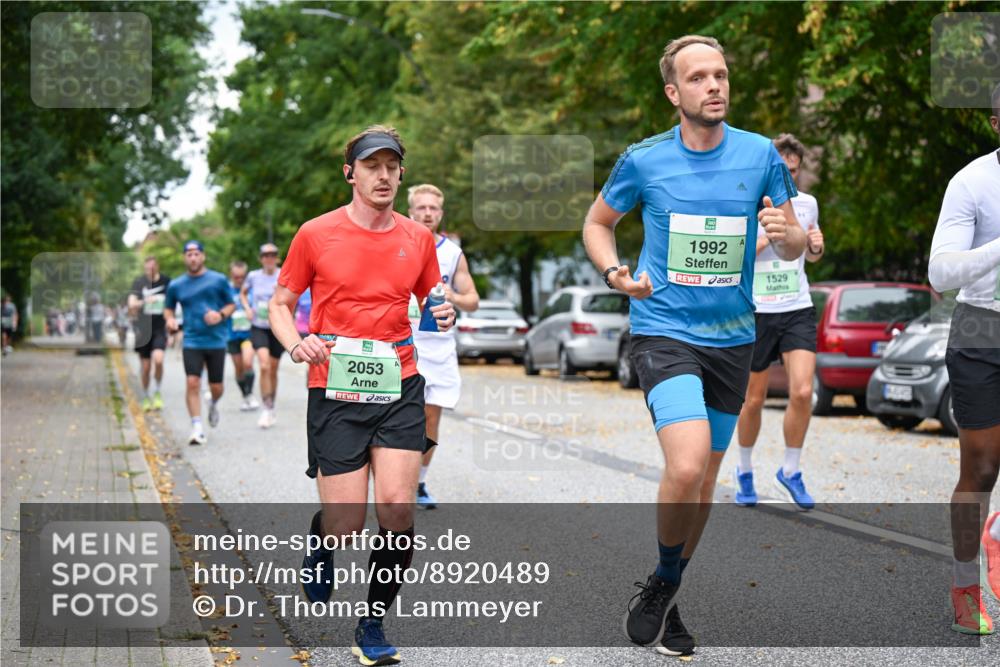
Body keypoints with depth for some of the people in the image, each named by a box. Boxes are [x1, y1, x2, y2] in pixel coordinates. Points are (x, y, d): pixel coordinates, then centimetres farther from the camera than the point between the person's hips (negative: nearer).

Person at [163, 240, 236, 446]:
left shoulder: (218, 280, 1)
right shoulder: (176, 285, 5)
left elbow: (231, 304, 8)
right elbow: (168, 308, 18)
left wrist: (221, 315, -13)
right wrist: (170, 319, -4)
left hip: (216, 341, 0)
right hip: (192, 342, 0)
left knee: (216, 386, 6)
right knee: (192, 383, -13)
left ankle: (214, 404, 42)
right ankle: (197, 429, -8)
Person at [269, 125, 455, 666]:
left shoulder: (417, 238, 8)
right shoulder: (316, 234, 0)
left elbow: (431, 303, 21)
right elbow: (281, 305, 8)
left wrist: (443, 318, -3)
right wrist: (296, 343, -13)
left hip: (400, 388, 2)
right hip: (335, 391, -2)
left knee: (397, 508, -11)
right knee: (344, 527, -6)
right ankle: (320, 542, 34)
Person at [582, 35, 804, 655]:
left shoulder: (761, 156, 0)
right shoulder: (643, 160, -4)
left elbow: (796, 246, 8)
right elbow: (598, 222, 13)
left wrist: (787, 233, -16)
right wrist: (614, 272, -7)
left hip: (732, 337, 3)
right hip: (663, 331, -3)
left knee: (704, 480, 12)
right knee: (687, 465, -23)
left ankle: (664, 600, 32)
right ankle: (663, 582, 2)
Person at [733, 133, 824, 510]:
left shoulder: (807, 204, 7)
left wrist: (817, 246, -1)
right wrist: (764, 239, -19)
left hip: (798, 310, 3)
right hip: (756, 312, -3)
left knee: (802, 392, -13)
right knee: (754, 400, 6)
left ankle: (790, 472, 6)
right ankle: (744, 471, 29)